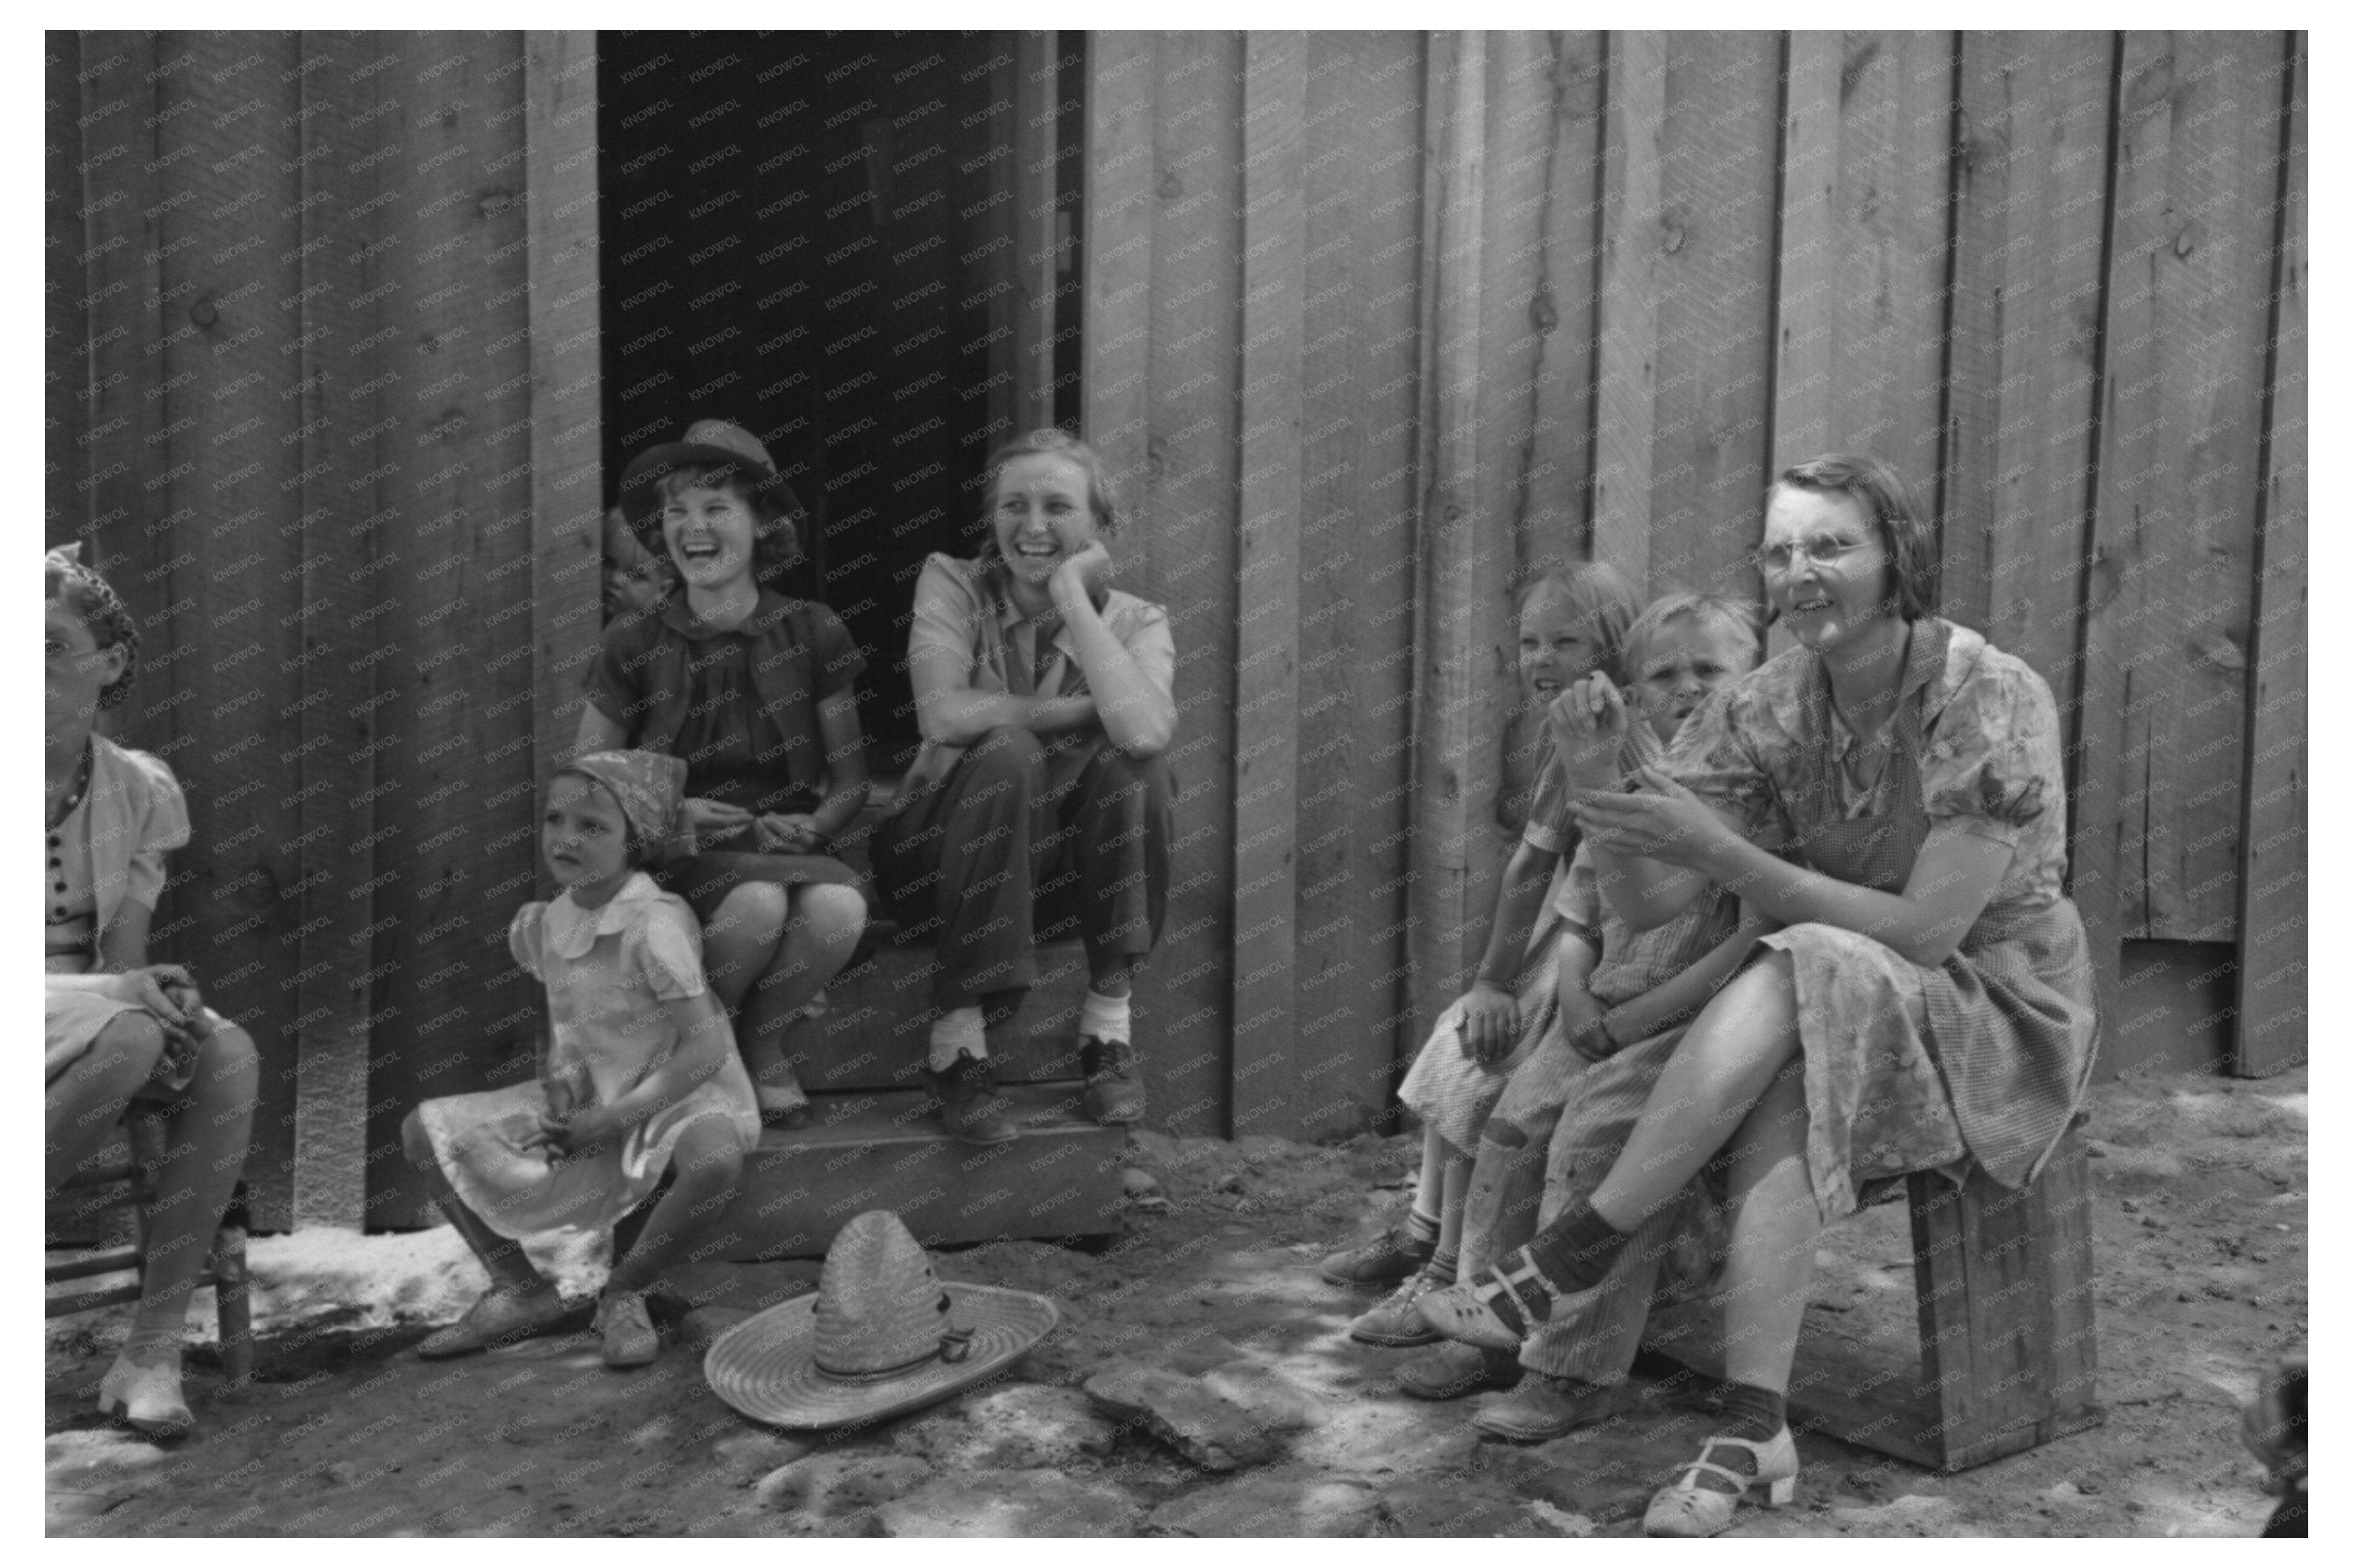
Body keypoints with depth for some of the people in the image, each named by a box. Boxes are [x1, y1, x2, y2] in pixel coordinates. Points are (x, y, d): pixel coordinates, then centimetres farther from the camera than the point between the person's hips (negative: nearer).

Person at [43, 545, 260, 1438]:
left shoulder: (141, 789, 3)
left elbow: (122, 955, -2)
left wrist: (157, 997, -26)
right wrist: (116, 992, -32)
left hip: (101, 1019, 4)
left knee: (229, 1057, -28)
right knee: (125, 1034, -36)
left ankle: (152, 1353, -22)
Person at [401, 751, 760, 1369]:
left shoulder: (653, 925, -21)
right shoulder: (548, 924, 0)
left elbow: (705, 1048, -23)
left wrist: (616, 1116, -22)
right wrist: (560, 1071, -6)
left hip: (676, 1092, -6)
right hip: (589, 1099, 7)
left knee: (715, 1160, -40)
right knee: (426, 1130, -1)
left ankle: (624, 1294, -11)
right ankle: (520, 1290, 6)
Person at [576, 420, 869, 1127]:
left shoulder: (812, 633, 4)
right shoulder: (633, 643, 2)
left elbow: (850, 780, 8)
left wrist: (811, 826, -14)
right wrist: (668, 815, -14)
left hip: (787, 849, 1)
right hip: (678, 859, -1)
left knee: (840, 906, -33)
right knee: (759, 902, -35)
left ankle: (763, 1043, -2)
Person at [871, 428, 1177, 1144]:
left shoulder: (1134, 620, -4)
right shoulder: (952, 585, -6)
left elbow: (1146, 731, -29)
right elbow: (945, 714, -26)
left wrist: (1072, 594, -21)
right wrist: (1081, 711, -19)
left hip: (1069, 865, 2)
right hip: (945, 861, -1)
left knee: (1136, 761, -26)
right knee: (1008, 754, -31)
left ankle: (1108, 1027, -15)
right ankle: (956, 1040, -25)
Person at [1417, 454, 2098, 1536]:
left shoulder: (1992, 701, -17)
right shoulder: (1770, 708, -3)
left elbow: (1928, 928, -22)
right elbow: (1646, 904, -8)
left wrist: (1723, 852, -27)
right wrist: (1595, 784, -26)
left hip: (1998, 1010, -4)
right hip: (1837, 1018, 4)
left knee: (1791, 978, -33)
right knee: (1775, 1093, -32)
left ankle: (1571, 1256, -27)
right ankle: (1752, 1427, -31)